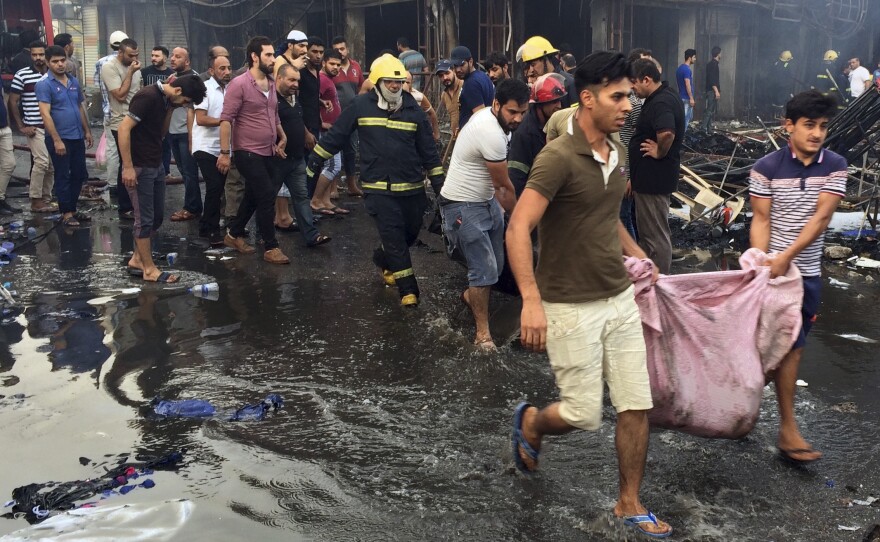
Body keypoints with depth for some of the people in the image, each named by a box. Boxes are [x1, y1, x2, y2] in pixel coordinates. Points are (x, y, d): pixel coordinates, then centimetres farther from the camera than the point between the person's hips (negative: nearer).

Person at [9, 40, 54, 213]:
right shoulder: (22, 75, -3)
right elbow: (12, 102, 0)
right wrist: (21, 127, -4)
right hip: (35, 127, -4)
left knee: (52, 165, 6)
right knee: (42, 161, -14)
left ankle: (46, 199, 17)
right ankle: (35, 201, -5)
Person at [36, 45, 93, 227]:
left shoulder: (74, 82, 9)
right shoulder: (44, 85, -11)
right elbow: (45, 114, -17)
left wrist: (87, 131, 16)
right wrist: (57, 140, -21)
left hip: (77, 137, 6)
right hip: (59, 138, -6)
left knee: (79, 174, 12)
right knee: (63, 176, 3)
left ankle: (72, 208, 25)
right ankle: (66, 212, 12)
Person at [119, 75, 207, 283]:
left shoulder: (164, 98, 8)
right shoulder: (148, 96, -19)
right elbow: (124, 128, -23)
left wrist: (170, 107, 1)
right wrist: (128, 167, -24)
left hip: (156, 165, 9)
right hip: (139, 167, -9)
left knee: (157, 217, 14)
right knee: (145, 219, -1)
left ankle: (137, 260, 27)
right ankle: (149, 269, 8)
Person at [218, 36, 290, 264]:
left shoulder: (271, 84, 9)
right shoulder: (239, 84, -14)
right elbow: (226, 119, -16)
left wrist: (282, 137, 8)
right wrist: (224, 152, -19)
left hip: (267, 153, 8)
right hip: (248, 153, -8)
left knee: (253, 197, 17)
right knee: (267, 197, -9)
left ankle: (234, 234, 34)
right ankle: (271, 247, 1)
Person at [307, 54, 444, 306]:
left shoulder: (413, 109, 1)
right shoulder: (361, 106, -4)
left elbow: (428, 150, 7)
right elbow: (335, 136, 3)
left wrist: (439, 183, 6)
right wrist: (313, 163, 4)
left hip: (412, 187, 3)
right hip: (378, 188, -3)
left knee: (411, 233, 14)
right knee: (393, 236, -7)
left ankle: (384, 259, 43)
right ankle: (408, 289, 2)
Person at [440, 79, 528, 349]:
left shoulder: (488, 116, 2)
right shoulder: (492, 134, -28)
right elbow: (505, 186, -14)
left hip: (486, 199, 10)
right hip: (463, 206, -10)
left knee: (495, 263, 14)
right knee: (485, 268, -10)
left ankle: (471, 294, 43)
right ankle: (482, 331, 3)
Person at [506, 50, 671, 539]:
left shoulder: (616, 152, 7)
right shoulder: (559, 157, -18)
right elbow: (518, 230, -24)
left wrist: (636, 253, 15)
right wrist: (531, 301, -32)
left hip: (620, 299, 7)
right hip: (571, 307, -7)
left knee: (638, 406, 7)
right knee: (585, 415, 1)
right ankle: (531, 423, 34)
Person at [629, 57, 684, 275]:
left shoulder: (661, 103, -23)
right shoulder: (662, 97, 11)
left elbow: (666, 133, -41)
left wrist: (660, 152, -22)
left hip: (654, 179, -11)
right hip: (650, 177, 11)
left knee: (656, 235, -2)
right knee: (648, 231, 21)